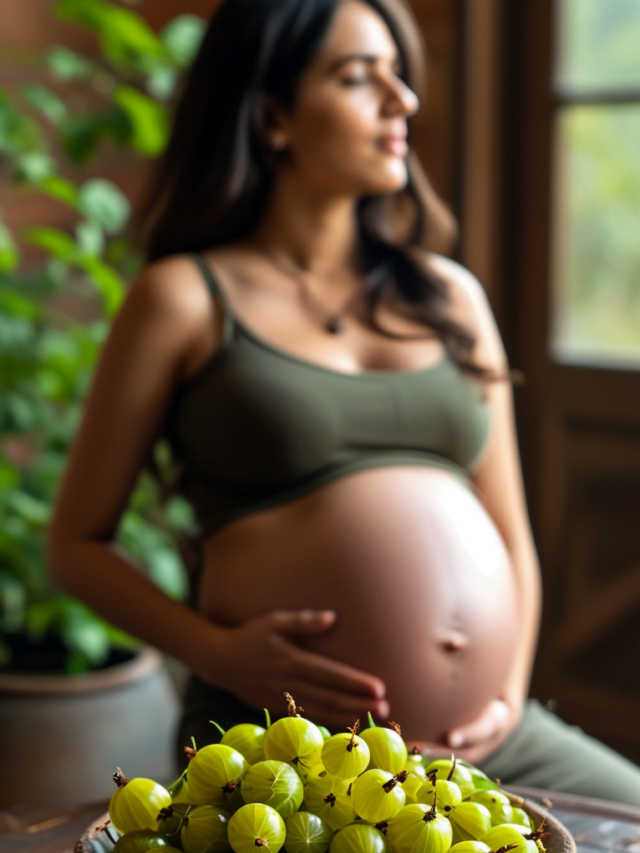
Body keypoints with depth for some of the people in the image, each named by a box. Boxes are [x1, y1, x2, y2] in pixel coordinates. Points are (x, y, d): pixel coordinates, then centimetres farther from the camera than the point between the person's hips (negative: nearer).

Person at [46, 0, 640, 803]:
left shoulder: (449, 296, 15)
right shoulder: (185, 299, 2)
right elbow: (76, 542, 4)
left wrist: (510, 693, 2)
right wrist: (218, 653, -11)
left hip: (471, 732, 5)